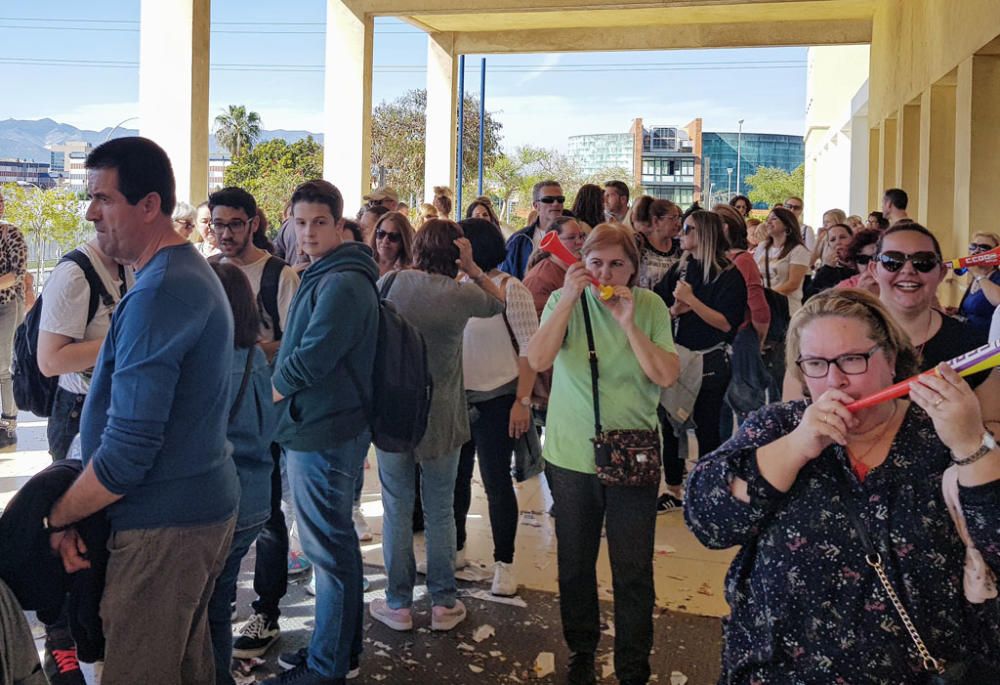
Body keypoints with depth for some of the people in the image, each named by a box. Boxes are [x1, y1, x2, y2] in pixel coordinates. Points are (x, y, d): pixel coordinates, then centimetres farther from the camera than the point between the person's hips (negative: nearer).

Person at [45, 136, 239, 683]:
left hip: (164, 526, -10)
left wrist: (60, 515, -10)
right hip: (206, 505, 10)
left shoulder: (156, 294, -21)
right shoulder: (193, 272, 11)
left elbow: (128, 448, -23)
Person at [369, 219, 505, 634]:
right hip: (441, 418, -1)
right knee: (440, 512, 12)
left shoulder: (392, 283, -7)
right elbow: (499, 302, 10)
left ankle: (399, 604, 19)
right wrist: (472, 269, 1)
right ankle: (443, 604, 20)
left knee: (397, 510, 11)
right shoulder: (461, 295, -10)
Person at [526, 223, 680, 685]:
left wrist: (629, 323, -20)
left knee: (633, 572, 4)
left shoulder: (650, 306, -3)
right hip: (570, 455, 1)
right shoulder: (563, 301, -3)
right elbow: (538, 360, -18)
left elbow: (666, 376, -12)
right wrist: (569, 298, -23)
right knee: (575, 564, 16)